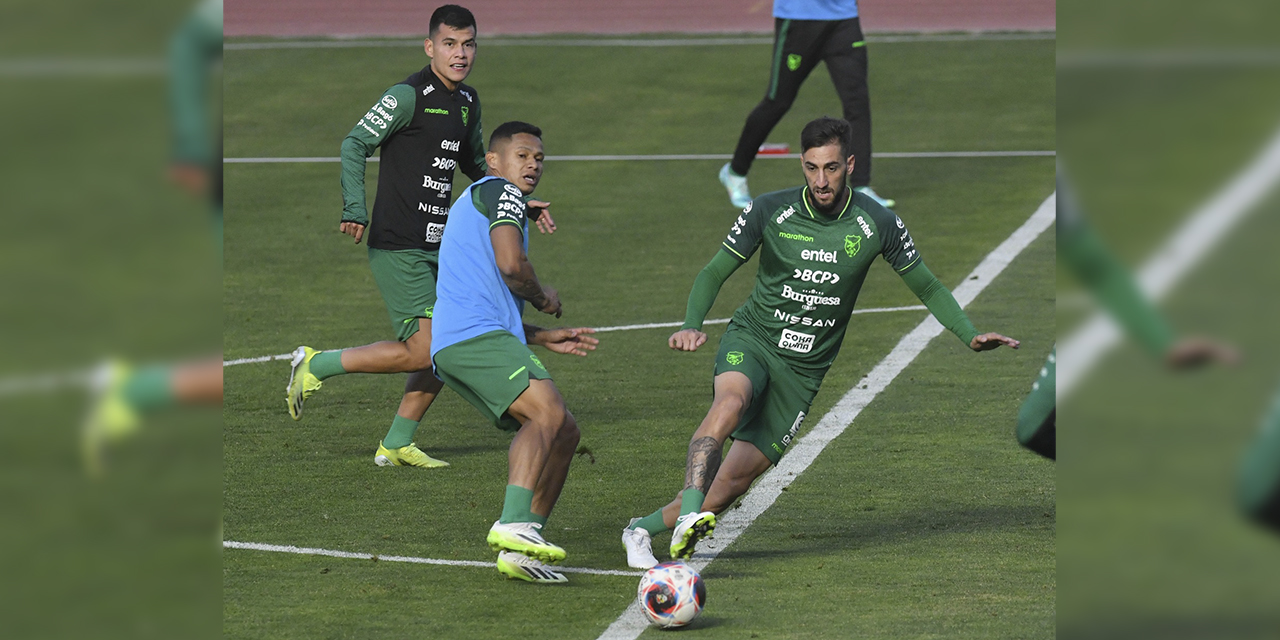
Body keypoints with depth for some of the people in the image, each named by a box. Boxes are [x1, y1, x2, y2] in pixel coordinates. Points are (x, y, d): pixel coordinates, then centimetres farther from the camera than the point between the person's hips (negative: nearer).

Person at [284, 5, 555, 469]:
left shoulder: (467, 102, 14)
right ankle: (316, 365, 1)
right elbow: (355, 144, -14)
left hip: (436, 248, 9)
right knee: (423, 351, -14)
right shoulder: (409, 96, -12)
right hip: (397, 248, -9)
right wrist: (355, 210, -25)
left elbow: (475, 165, 30)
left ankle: (396, 445, 15)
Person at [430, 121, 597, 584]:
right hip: (476, 336, -10)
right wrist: (544, 297, 9)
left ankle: (518, 551, 1)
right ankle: (514, 524, -44)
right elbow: (511, 265, -12)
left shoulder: (470, 205, 35)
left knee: (563, 432, 9)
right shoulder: (497, 190, 5)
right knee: (548, 411, -27)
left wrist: (543, 338, 30)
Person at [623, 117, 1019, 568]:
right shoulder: (769, 211, -8)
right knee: (730, 403, -37)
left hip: (805, 368, 2)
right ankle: (688, 517, -44)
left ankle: (643, 529, 11)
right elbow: (714, 273, 0)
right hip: (751, 341, -1)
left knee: (735, 480, -7)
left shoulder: (877, 223, -5)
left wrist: (971, 336, -6)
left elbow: (927, 287, 8)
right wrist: (691, 326, -18)